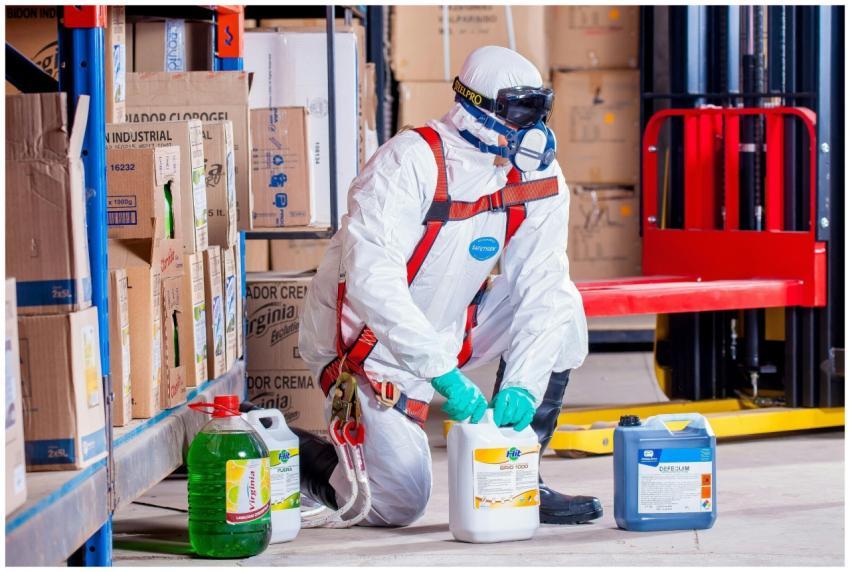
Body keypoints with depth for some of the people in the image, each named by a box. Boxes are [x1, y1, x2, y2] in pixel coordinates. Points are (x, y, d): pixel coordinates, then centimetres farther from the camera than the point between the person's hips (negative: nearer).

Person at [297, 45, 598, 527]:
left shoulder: (540, 177, -7)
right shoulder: (411, 161, -25)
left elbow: (543, 288, -12)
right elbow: (372, 279, -34)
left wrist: (522, 384, -28)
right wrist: (442, 371, -40)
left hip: (450, 332, 6)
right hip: (366, 340, -6)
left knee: (562, 312, -11)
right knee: (399, 503, -13)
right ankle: (296, 456, 15)